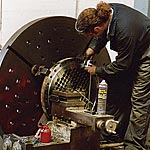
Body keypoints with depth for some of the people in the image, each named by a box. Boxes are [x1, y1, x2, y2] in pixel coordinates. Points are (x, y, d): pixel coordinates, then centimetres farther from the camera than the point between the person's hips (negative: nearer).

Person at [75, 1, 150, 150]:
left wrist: (97, 70, -14)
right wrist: (93, 47, -7)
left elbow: (121, 65, -26)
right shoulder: (107, 12, -16)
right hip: (130, 55, 9)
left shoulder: (124, 30, -39)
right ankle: (116, 135, 22)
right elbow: (104, 34, 9)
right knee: (117, 90, 10)